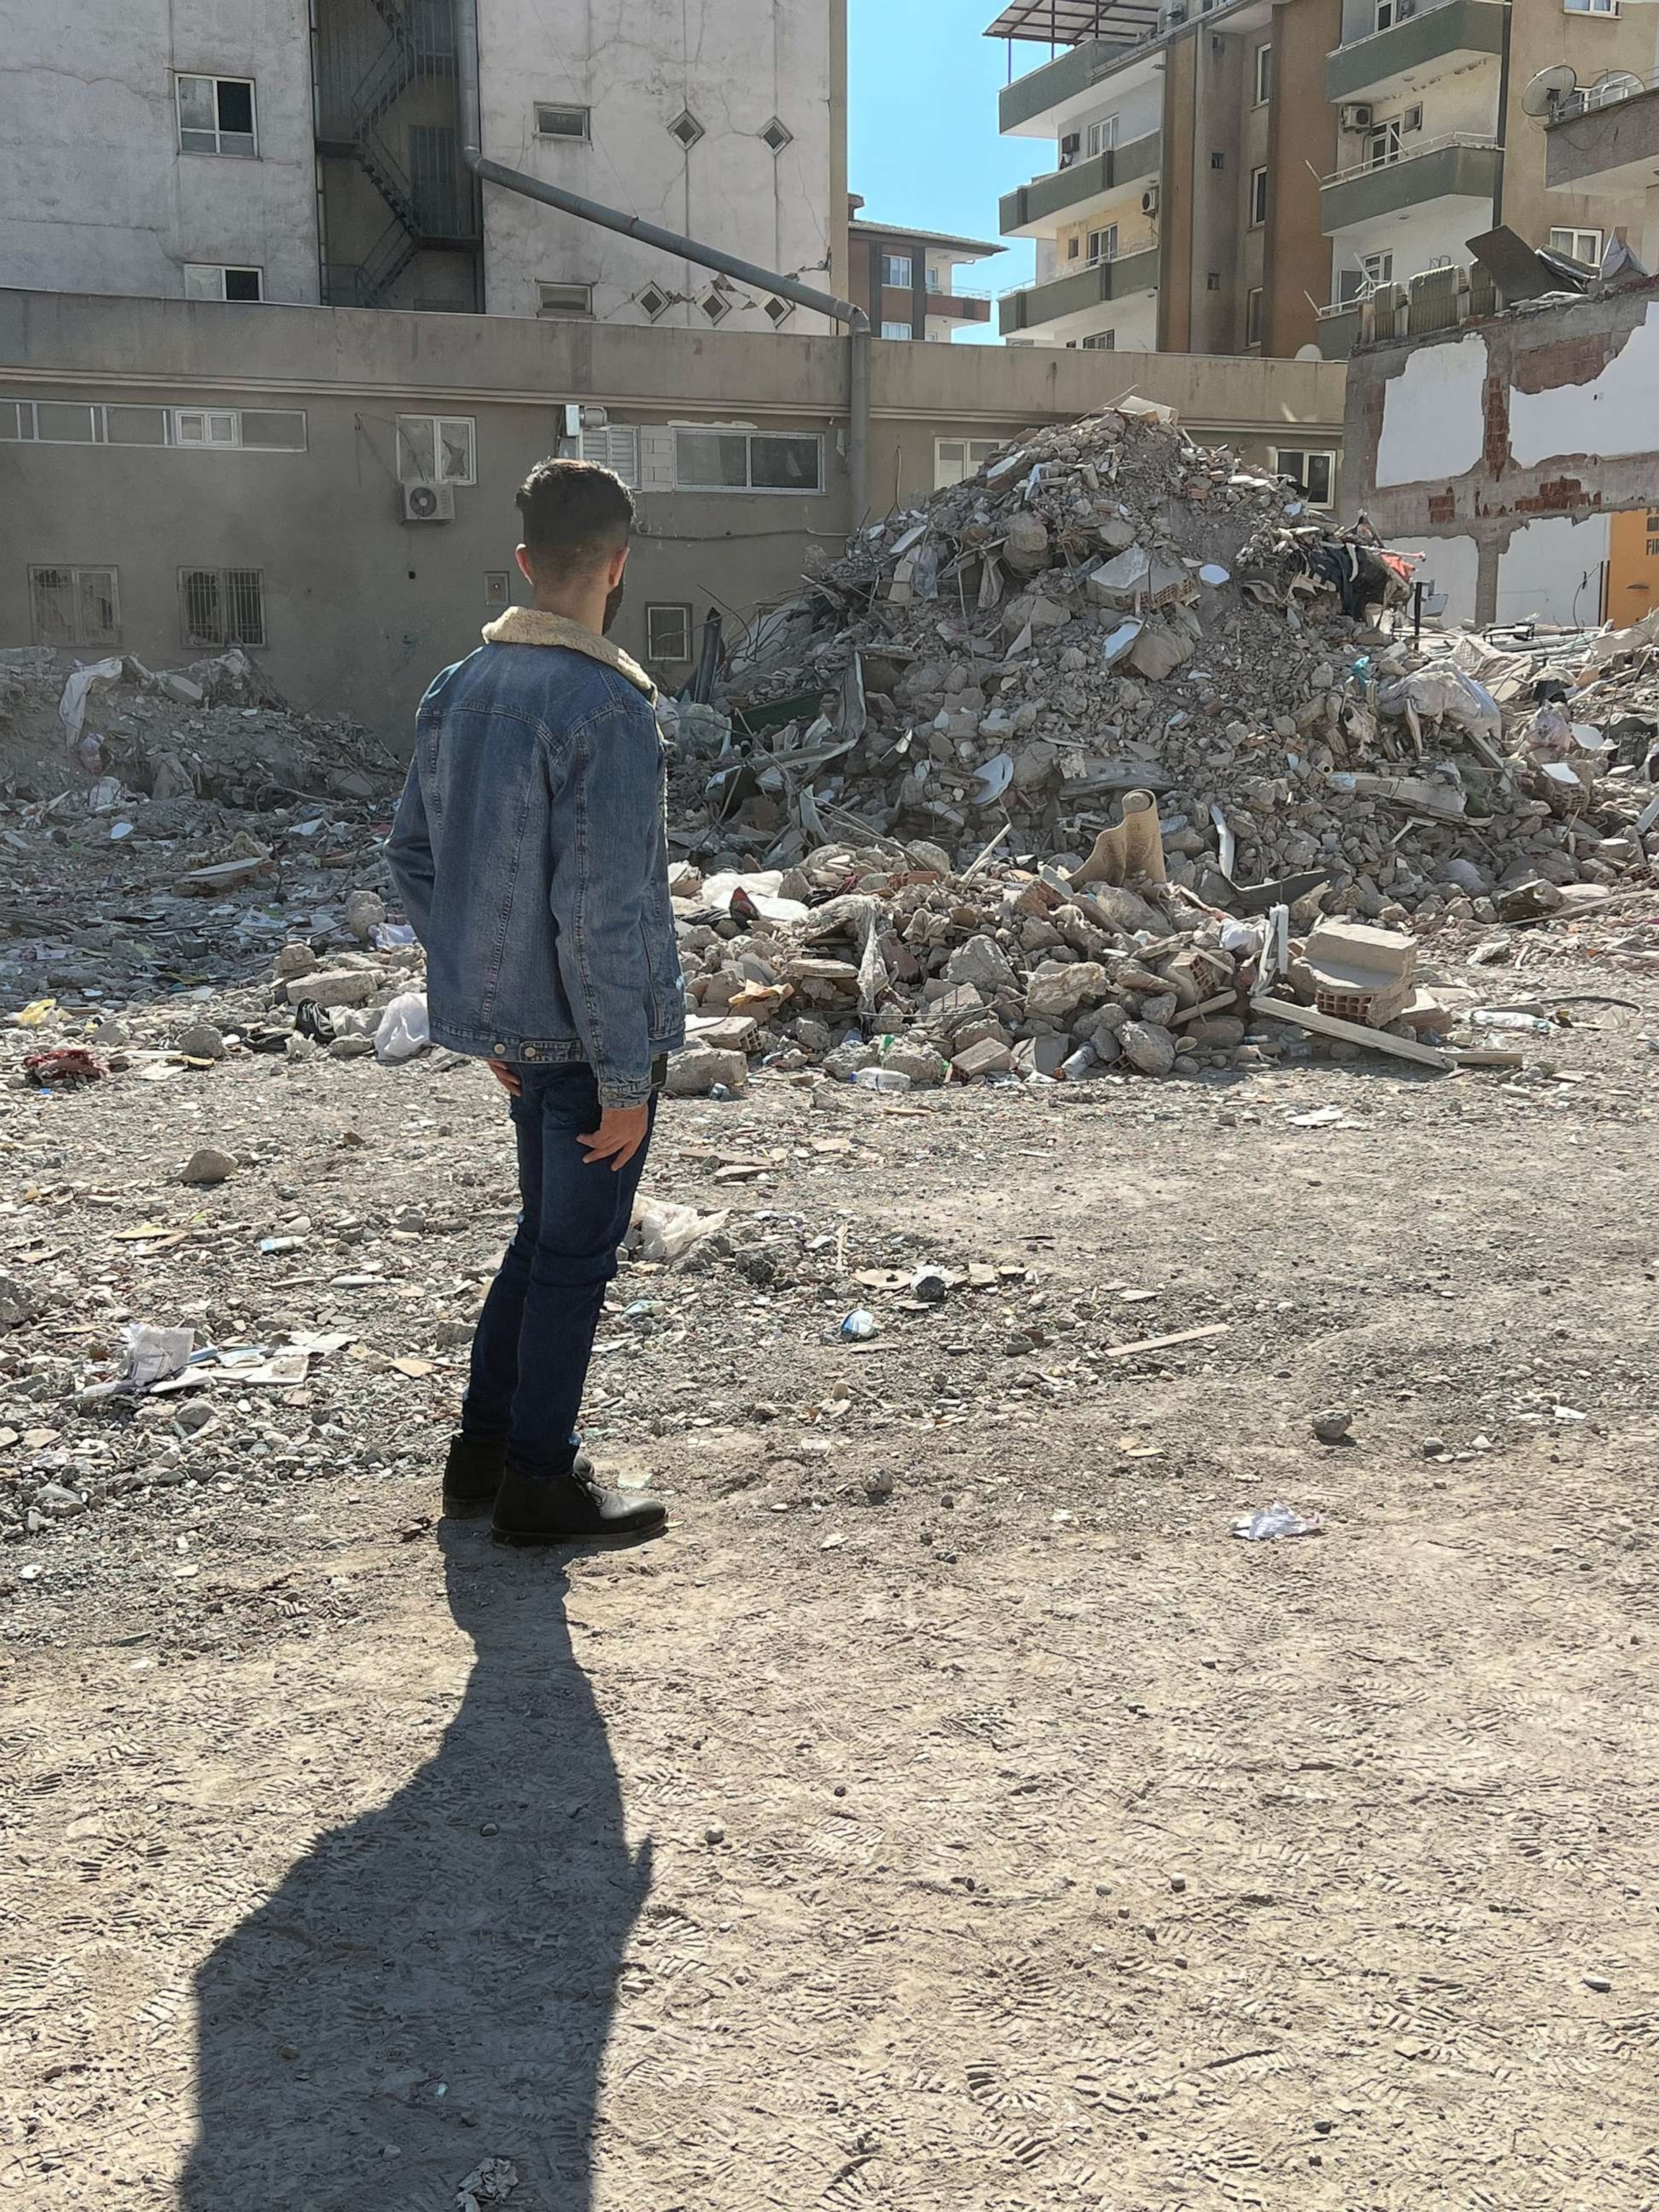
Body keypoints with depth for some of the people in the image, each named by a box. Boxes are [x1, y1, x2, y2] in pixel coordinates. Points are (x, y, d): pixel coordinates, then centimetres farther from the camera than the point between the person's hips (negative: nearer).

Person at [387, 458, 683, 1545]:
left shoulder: (459, 689, 5)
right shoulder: (609, 709, -21)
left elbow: (414, 855, 12)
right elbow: (602, 913, -23)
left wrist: (486, 1001, 18)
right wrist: (626, 1076, -16)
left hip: (509, 1022, 8)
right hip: (590, 1033, -8)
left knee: (547, 1233, 22)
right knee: (577, 1252, 6)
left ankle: (486, 1447, 31)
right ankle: (541, 1478, 19)